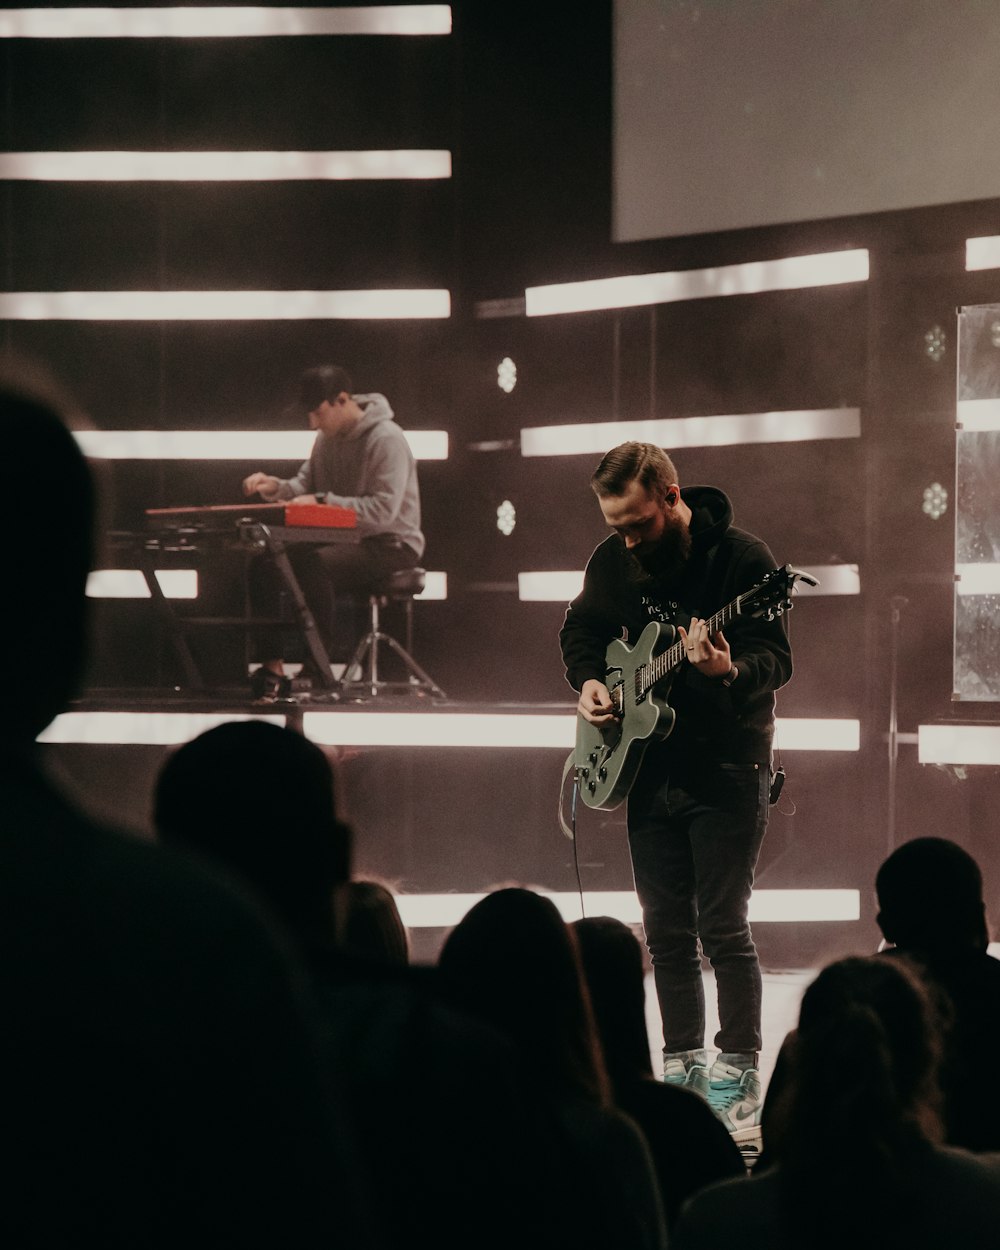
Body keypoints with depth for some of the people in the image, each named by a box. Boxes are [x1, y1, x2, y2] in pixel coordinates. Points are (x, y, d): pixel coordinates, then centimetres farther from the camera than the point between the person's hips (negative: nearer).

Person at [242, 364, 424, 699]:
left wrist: (323, 501, -28)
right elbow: (306, 485, 12)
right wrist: (276, 486, -10)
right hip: (344, 541, 9)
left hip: (391, 545, -9)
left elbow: (383, 511, -26)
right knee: (266, 563, -10)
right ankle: (272, 666, -10)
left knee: (312, 565, -35)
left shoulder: (386, 439, -18)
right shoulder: (328, 438, 9)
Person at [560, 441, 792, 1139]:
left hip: (728, 769, -5)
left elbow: (777, 659, -19)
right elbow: (581, 629, 20)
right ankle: (684, 1071, 18)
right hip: (651, 767, 6)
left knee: (724, 930, -7)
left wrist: (730, 671, -39)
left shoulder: (741, 557, -14)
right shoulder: (614, 561, 2)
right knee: (666, 930, 9)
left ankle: (739, 1083, 1)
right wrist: (588, 680, 1)